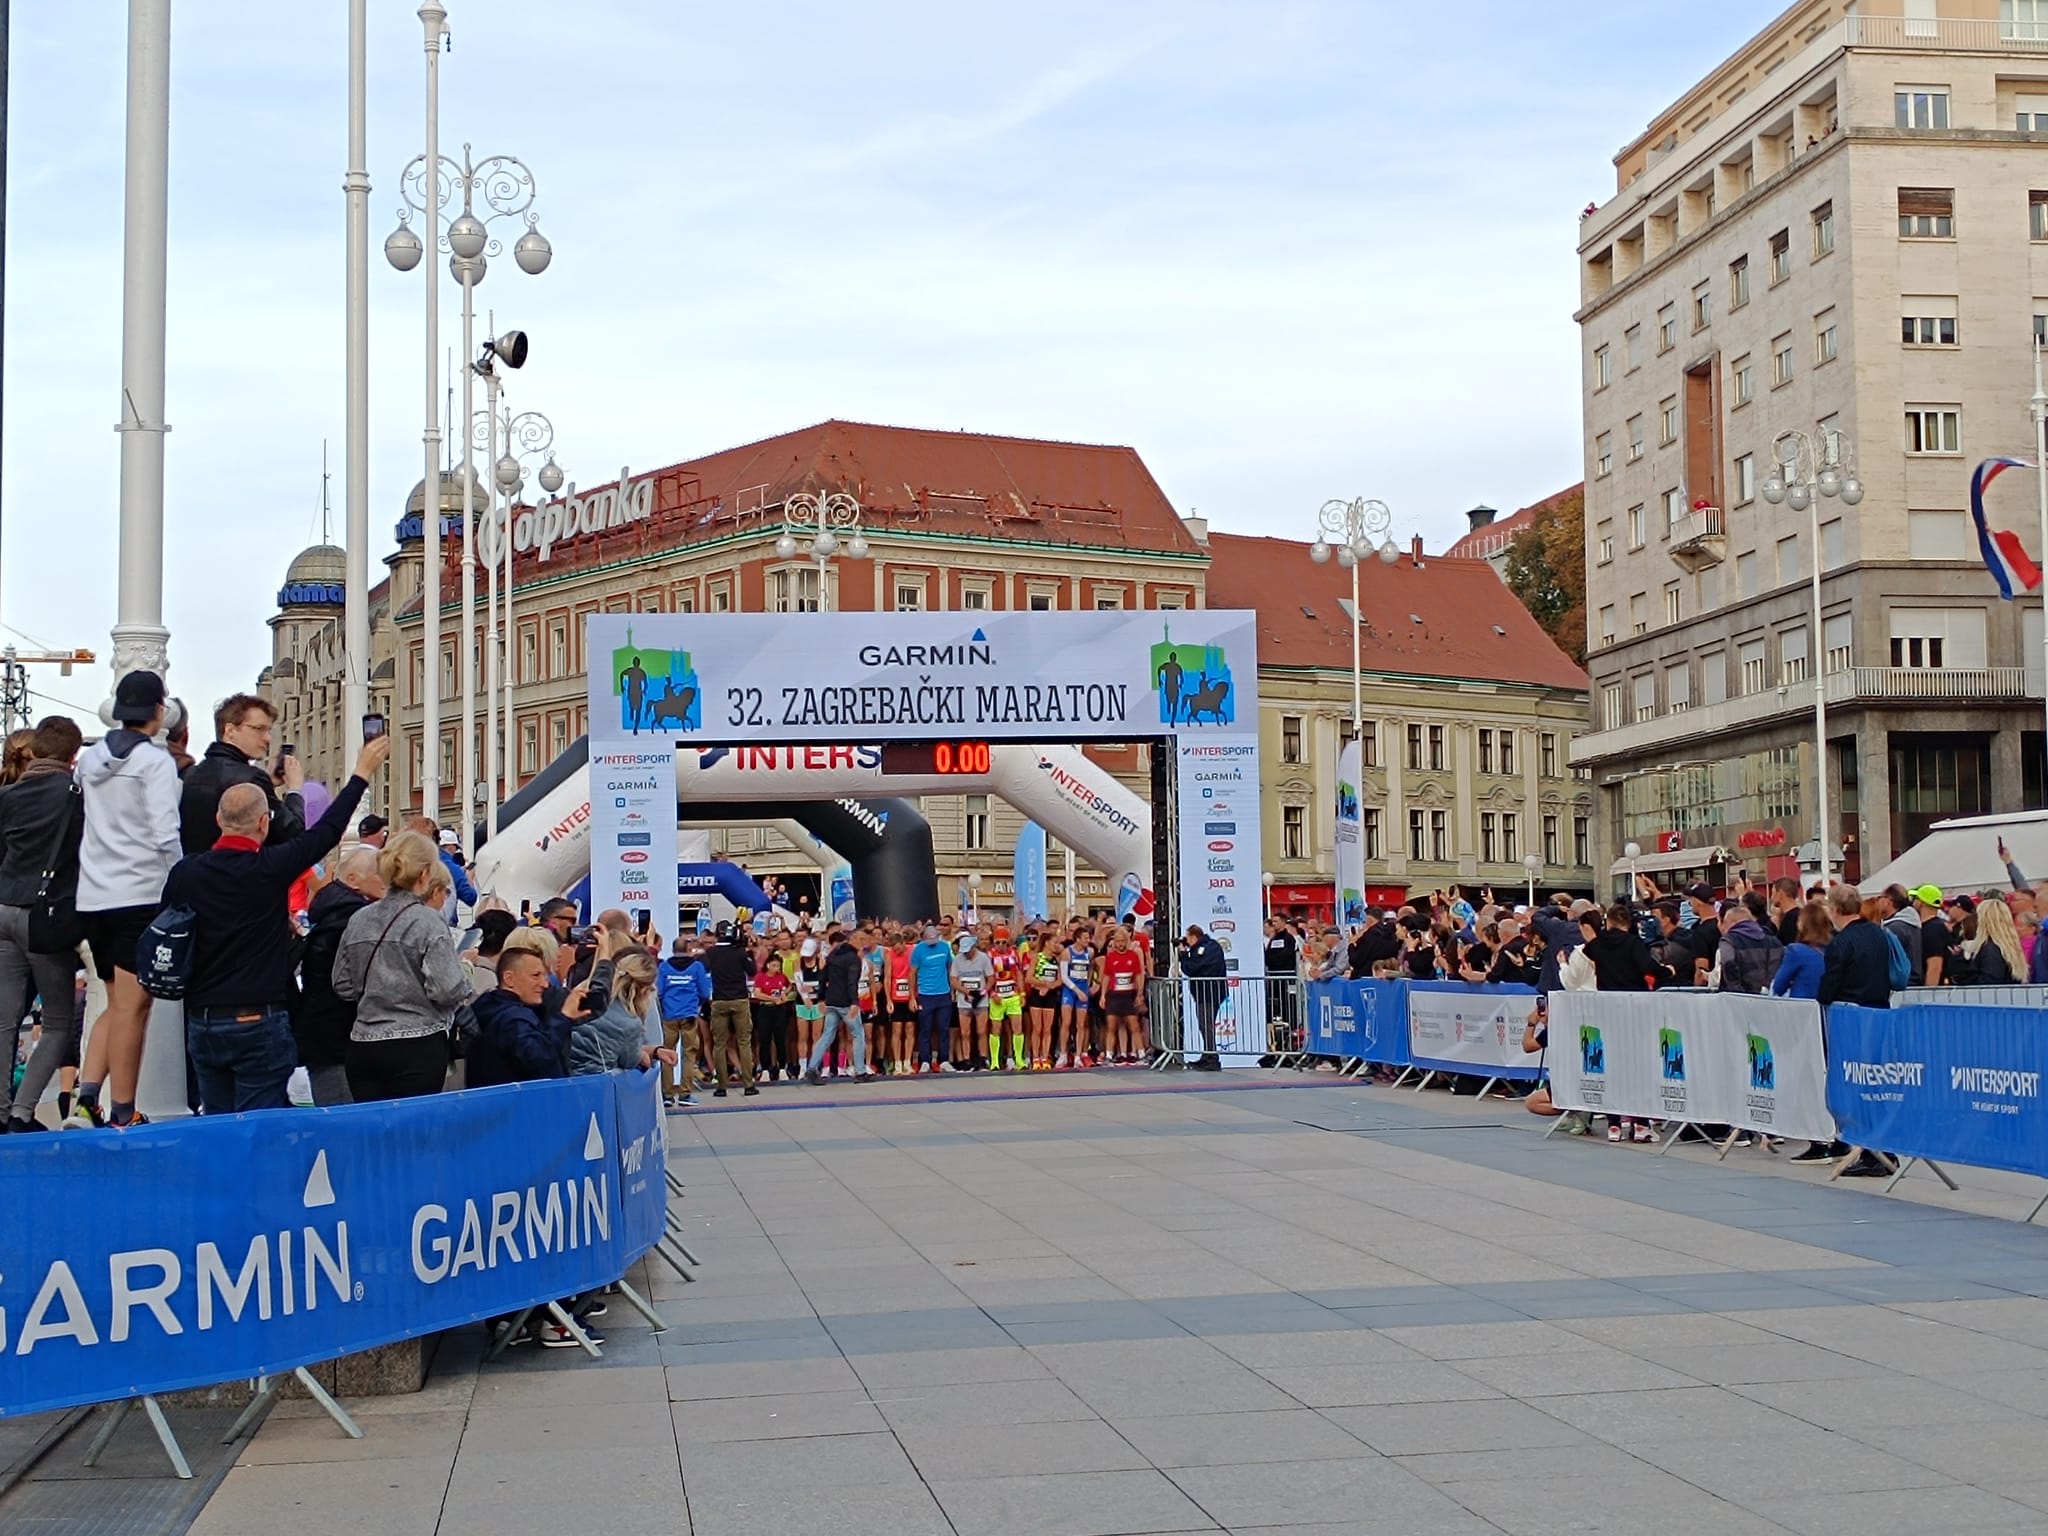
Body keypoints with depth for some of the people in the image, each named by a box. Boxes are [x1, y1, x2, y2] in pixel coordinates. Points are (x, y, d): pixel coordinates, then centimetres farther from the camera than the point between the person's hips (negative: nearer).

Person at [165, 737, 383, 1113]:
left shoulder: (185, 873, 0)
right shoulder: (268, 869, -12)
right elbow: (327, 831, -1)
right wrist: (362, 774, 10)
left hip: (201, 1022, 5)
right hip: (258, 1022, -5)